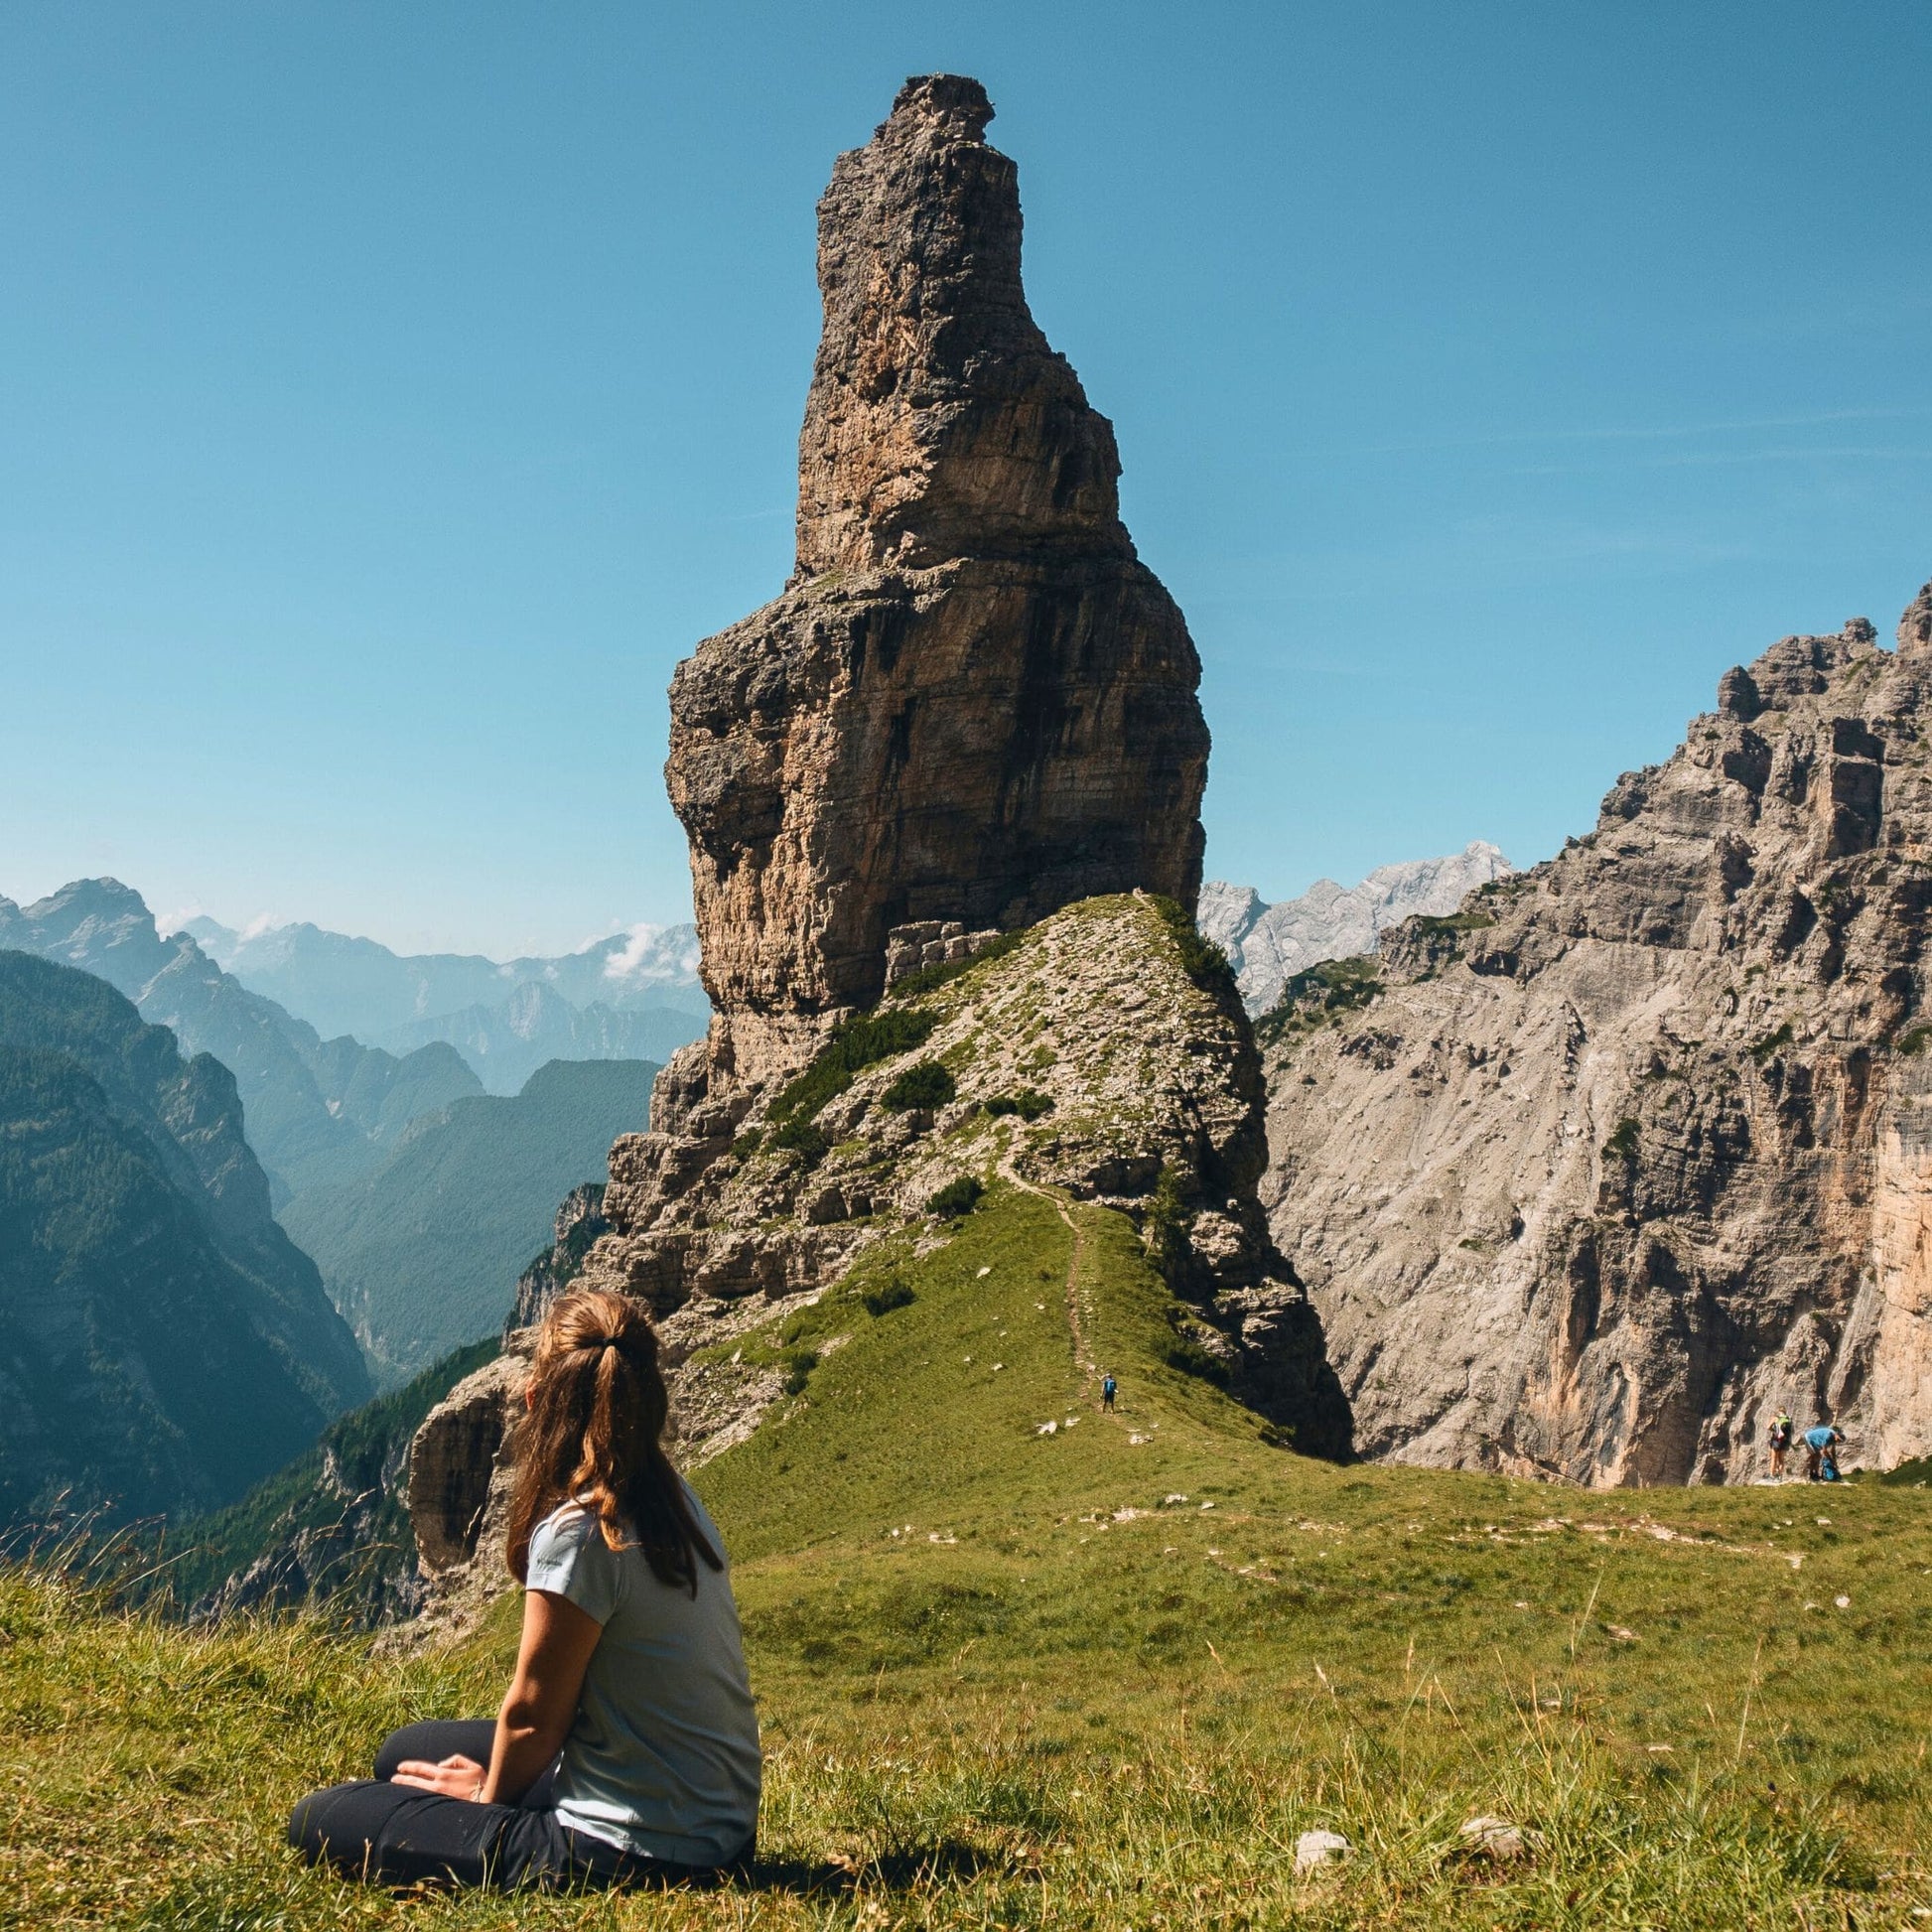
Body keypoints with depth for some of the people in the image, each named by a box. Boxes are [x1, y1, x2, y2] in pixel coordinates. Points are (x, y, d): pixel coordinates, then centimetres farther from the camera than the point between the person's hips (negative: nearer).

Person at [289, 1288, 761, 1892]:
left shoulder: (576, 1533, -24)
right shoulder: (675, 1500, 0)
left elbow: (532, 1713, -11)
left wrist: (489, 1792, 4)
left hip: (637, 1852, -8)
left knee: (320, 1820, 0)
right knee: (405, 1751, 24)